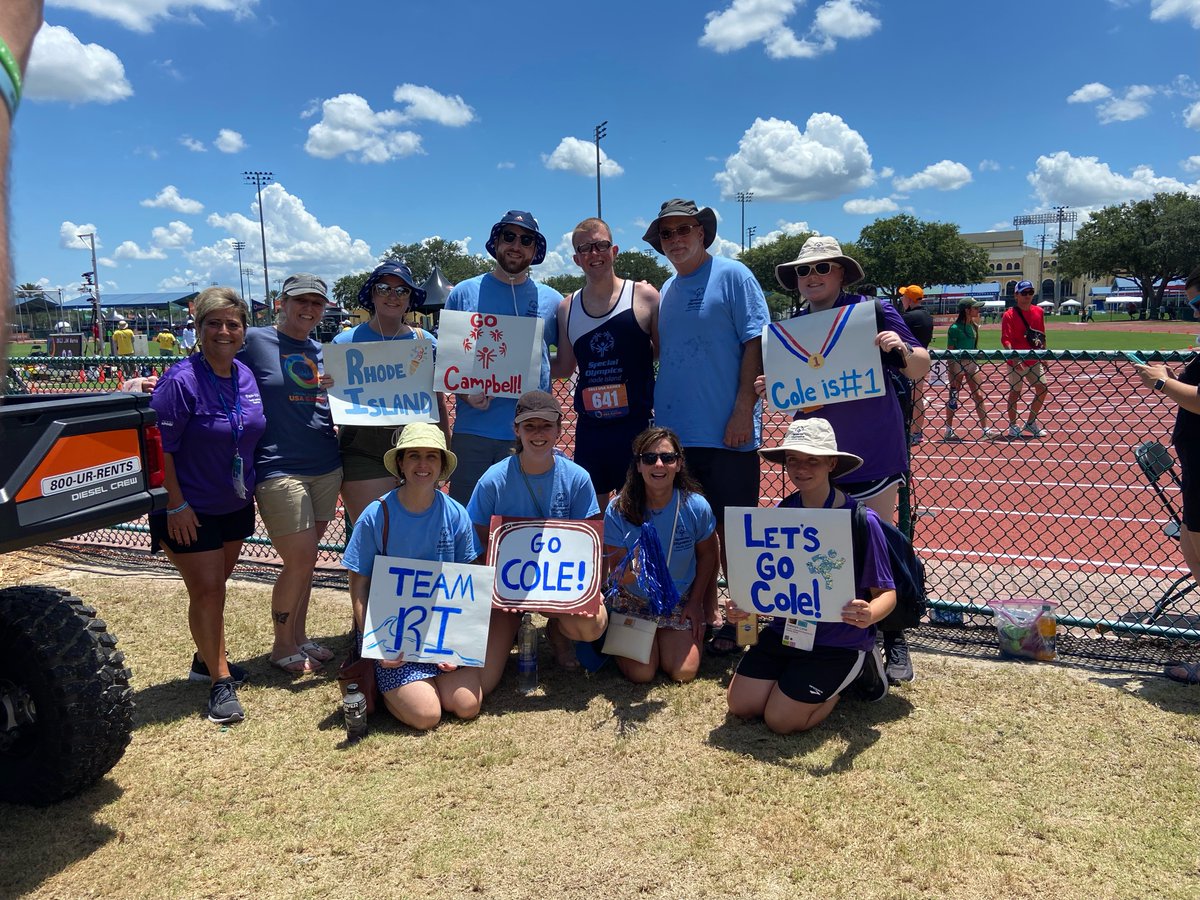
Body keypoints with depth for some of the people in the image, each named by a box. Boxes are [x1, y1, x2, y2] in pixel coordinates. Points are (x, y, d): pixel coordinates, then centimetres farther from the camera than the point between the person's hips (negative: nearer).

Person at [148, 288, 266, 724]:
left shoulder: (246, 377, 1)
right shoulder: (180, 381, -20)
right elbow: (159, 448, -19)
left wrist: (251, 490, 13)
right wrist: (176, 505, -19)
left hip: (234, 504, 6)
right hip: (191, 510, -6)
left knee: (215, 586, 19)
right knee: (206, 591, -2)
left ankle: (209, 660, 36)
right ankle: (220, 680, 10)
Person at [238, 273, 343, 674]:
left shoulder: (321, 351, 13)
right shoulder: (254, 341, -5)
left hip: (326, 467, 6)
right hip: (278, 470, -6)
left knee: (304, 560, 14)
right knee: (300, 561, -4)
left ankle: (299, 636, 28)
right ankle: (282, 646, 16)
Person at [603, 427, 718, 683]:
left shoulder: (696, 506, -18)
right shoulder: (618, 510, -22)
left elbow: (707, 554, 0)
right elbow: (616, 573, -18)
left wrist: (696, 602, -1)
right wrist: (632, 571, -42)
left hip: (680, 603, 2)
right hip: (633, 603, -1)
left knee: (683, 673, -9)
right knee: (641, 674, -13)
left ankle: (666, 639, 25)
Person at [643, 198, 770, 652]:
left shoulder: (733, 276, -4)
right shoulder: (666, 291, 15)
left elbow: (755, 342, -9)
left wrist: (743, 410, -16)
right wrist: (658, 416, 13)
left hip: (726, 432, -6)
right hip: (675, 431, 6)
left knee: (732, 529, 2)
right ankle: (706, 614, 26)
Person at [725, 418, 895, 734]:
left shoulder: (861, 520, -18)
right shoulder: (783, 512, -3)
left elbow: (886, 592, -13)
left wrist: (869, 615, -36)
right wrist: (744, 605, -13)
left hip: (840, 640, -5)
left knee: (781, 720, -9)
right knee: (740, 705, -2)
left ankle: (859, 670, 13)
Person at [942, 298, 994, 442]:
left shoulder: (974, 326, 8)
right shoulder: (955, 328, -13)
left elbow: (975, 346, 16)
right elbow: (950, 351, -12)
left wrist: (978, 367, 13)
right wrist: (952, 374, -15)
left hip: (972, 363, 7)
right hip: (958, 364, -6)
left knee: (979, 395, 4)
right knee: (953, 398, 2)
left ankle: (986, 429, 7)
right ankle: (949, 431, 11)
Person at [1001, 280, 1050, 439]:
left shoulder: (1038, 311, 9)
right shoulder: (1009, 314, -10)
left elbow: (1042, 336, 16)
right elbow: (1005, 340, -18)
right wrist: (1013, 358, -31)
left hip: (1035, 361, 6)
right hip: (1017, 362, -6)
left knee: (1043, 389, 4)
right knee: (1015, 392, 3)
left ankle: (1031, 423, 19)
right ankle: (1013, 426, 14)